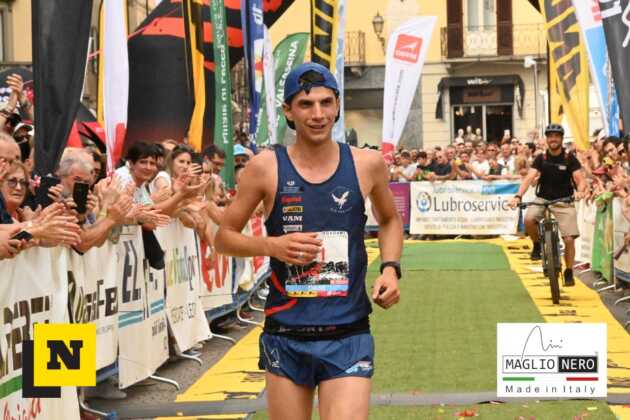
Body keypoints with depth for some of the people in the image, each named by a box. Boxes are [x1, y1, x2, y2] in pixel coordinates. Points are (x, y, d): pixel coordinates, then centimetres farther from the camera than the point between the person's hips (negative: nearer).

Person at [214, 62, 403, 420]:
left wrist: (391, 268, 3)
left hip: (348, 336, 0)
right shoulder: (266, 167, -4)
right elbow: (224, 237, 4)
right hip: (286, 336, 0)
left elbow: (390, 220, 20)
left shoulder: (367, 164, 1)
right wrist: (271, 245, -13)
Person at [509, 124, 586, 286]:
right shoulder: (541, 158, -3)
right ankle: (537, 245, 0)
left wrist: (579, 191, -37)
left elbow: (580, 179, -13)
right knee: (528, 219, -30)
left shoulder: (570, 159, -5)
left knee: (569, 239, -10)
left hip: (564, 202, -1)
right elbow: (529, 177, -14)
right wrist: (518, 196, -31)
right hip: (542, 199, 1)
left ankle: (569, 272, 11)